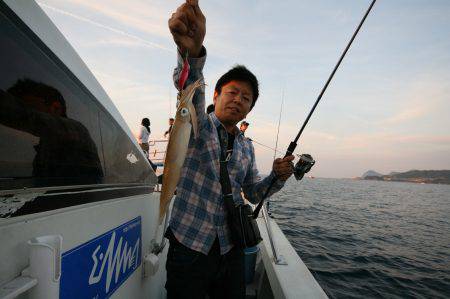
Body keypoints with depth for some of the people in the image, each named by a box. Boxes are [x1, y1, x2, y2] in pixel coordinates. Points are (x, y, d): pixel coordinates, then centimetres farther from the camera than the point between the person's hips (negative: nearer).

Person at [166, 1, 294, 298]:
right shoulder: (199, 125, -6)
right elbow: (191, 90, -29)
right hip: (189, 245, -4)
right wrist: (192, 51, -49)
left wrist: (277, 177, -7)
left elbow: (253, 193, 13)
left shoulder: (247, 147, 9)